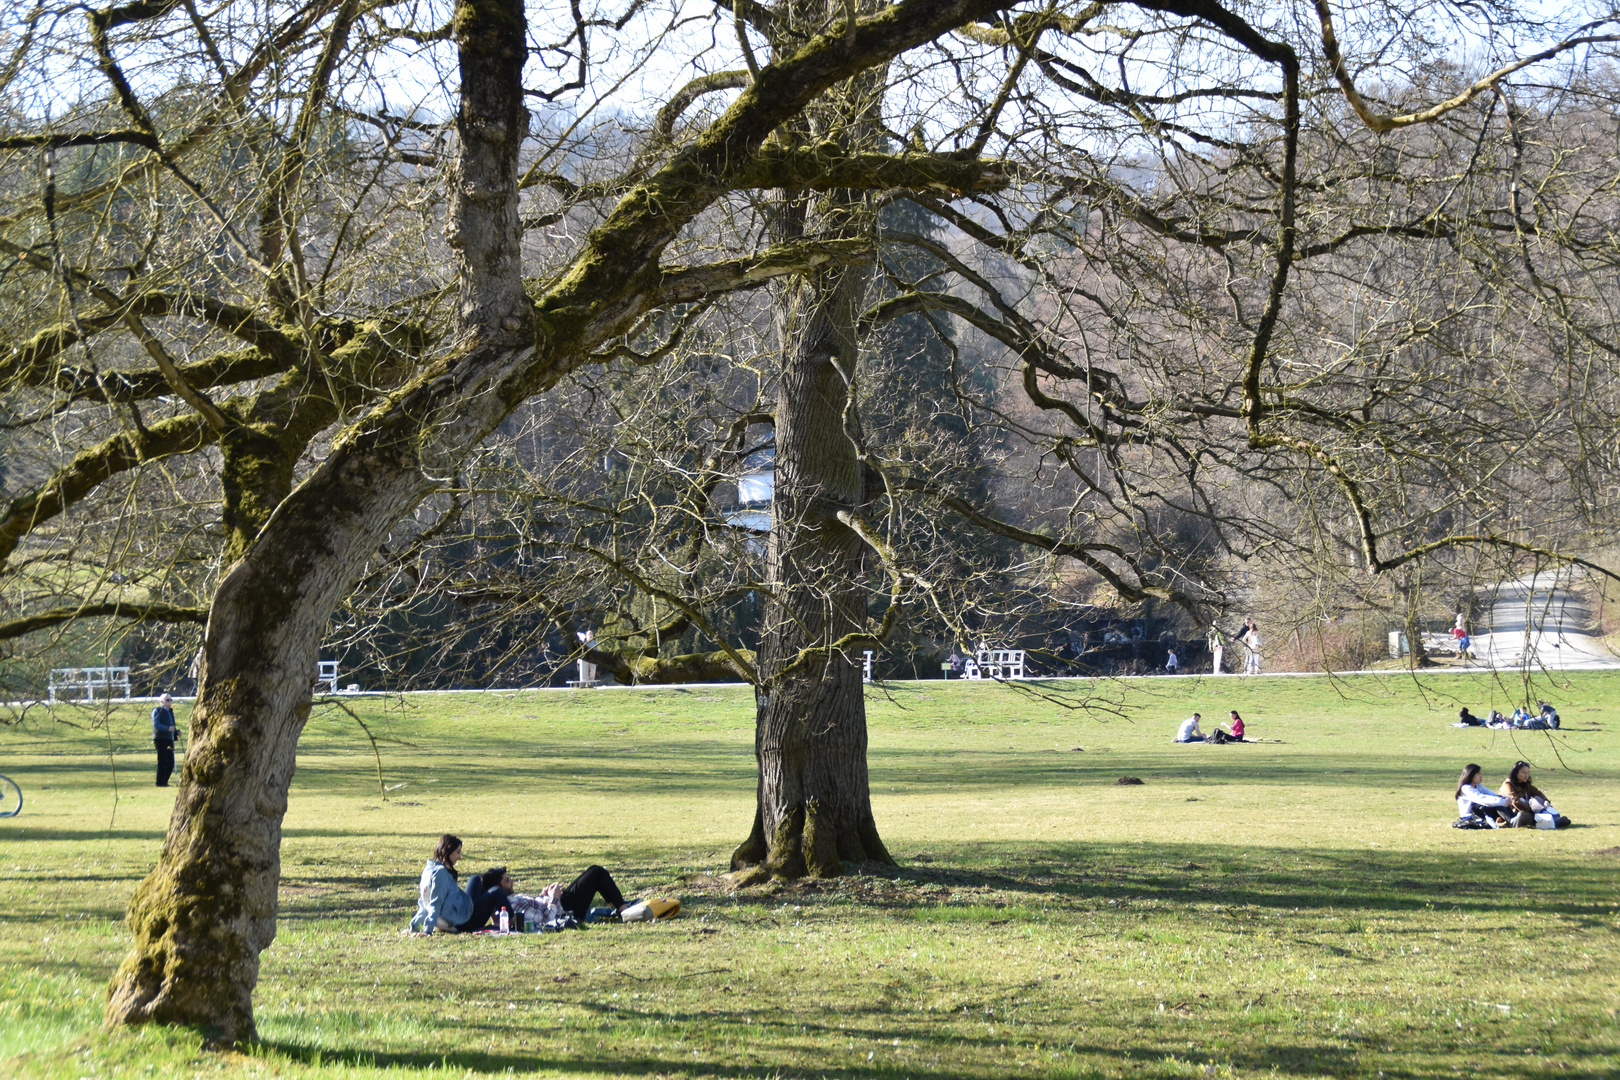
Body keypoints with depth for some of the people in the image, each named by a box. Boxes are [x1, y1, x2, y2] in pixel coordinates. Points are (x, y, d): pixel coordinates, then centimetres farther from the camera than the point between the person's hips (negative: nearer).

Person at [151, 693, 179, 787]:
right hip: (160, 739, -7)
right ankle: (160, 782, 0)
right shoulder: (157, 711, -3)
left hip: (169, 739, 7)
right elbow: (156, 725, -16)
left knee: (170, 762, 4)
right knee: (162, 761, -7)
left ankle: (164, 781, 13)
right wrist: (168, 728, -28)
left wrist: (176, 731, 9)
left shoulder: (170, 711, 21)